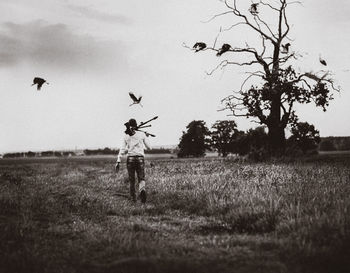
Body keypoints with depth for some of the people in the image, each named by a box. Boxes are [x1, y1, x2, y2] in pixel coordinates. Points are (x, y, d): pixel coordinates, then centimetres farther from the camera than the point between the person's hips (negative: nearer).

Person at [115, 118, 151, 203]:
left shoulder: (126, 136, 5)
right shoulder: (142, 134, 3)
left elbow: (122, 150, 0)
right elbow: (149, 147, 10)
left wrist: (118, 161, -1)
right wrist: (146, 138, 25)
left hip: (130, 158, 1)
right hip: (140, 158, -1)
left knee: (131, 180, 13)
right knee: (141, 179, 3)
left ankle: (133, 199, 17)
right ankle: (142, 190, -30)